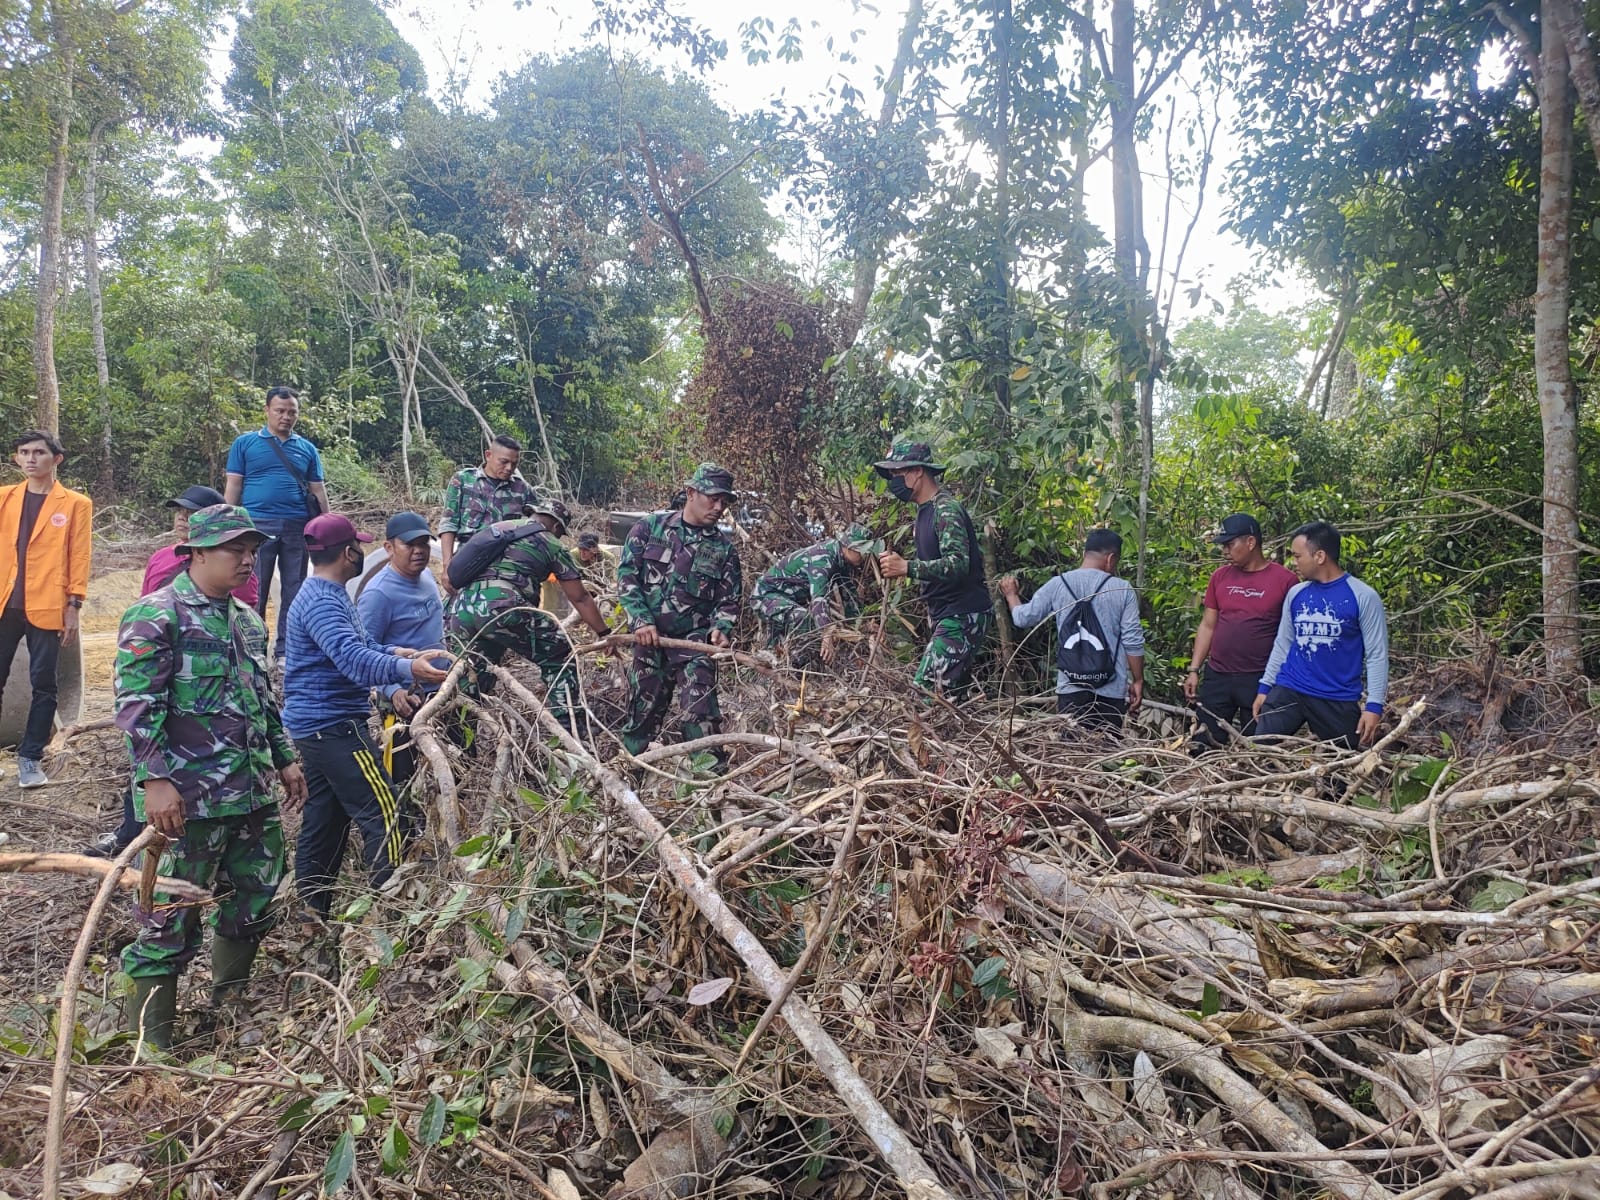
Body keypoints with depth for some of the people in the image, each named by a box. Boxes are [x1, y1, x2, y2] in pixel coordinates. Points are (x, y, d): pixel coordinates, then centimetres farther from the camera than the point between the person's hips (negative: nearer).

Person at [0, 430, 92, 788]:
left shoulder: (75, 504, 2)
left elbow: (79, 558, 0)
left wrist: (73, 607, -5)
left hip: (45, 608, -3)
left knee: (43, 684, 4)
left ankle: (30, 758, 13)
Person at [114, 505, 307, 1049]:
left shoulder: (247, 620, 15)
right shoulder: (157, 616, -9)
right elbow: (137, 706, -16)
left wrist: (285, 759, 22)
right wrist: (155, 780, -21)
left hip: (254, 792, 8)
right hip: (188, 798, -8)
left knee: (254, 901, 17)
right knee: (171, 918, -1)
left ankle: (229, 1007, 37)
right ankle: (149, 1045, 12)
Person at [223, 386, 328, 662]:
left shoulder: (307, 449, 12)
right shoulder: (245, 443, 6)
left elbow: (318, 491, 12)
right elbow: (233, 487, 4)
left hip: (298, 527, 2)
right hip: (257, 525, -2)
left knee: (294, 591, 6)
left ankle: (286, 650, 14)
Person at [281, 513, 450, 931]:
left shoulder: (329, 595, 14)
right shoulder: (322, 603, -20)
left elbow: (358, 644, 25)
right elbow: (354, 660, -34)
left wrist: (395, 652, 10)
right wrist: (408, 669, -48)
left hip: (314, 725, 11)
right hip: (335, 725, -11)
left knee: (323, 819, 14)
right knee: (383, 814, -9)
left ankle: (313, 915, 22)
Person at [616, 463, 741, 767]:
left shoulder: (723, 547, 4)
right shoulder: (650, 527, 0)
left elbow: (729, 599, 7)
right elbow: (626, 577, -3)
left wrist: (721, 629, -13)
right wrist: (641, 622, -14)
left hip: (695, 640, 0)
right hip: (650, 639, 0)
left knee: (701, 714, -13)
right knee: (642, 712, 10)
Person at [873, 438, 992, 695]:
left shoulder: (945, 509, -15)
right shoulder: (926, 510, 15)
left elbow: (958, 564, -26)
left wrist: (907, 567, -32)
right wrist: (898, 564, 5)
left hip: (963, 616, -10)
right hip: (949, 616, 10)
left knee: (926, 691, -17)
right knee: (951, 695, 12)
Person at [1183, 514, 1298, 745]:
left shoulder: (1284, 579, -7)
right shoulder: (1220, 576, 6)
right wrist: (1194, 669, 4)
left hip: (1261, 679, -3)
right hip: (1216, 676, 4)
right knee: (1203, 745, 6)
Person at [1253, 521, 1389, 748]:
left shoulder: (1363, 596, -7)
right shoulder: (1296, 593, 6)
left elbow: (1377, 654, -7)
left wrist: (1374, 705, -13)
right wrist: (1265, 686, 10)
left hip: (1339, 700, -3)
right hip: (1288, 691, 3)